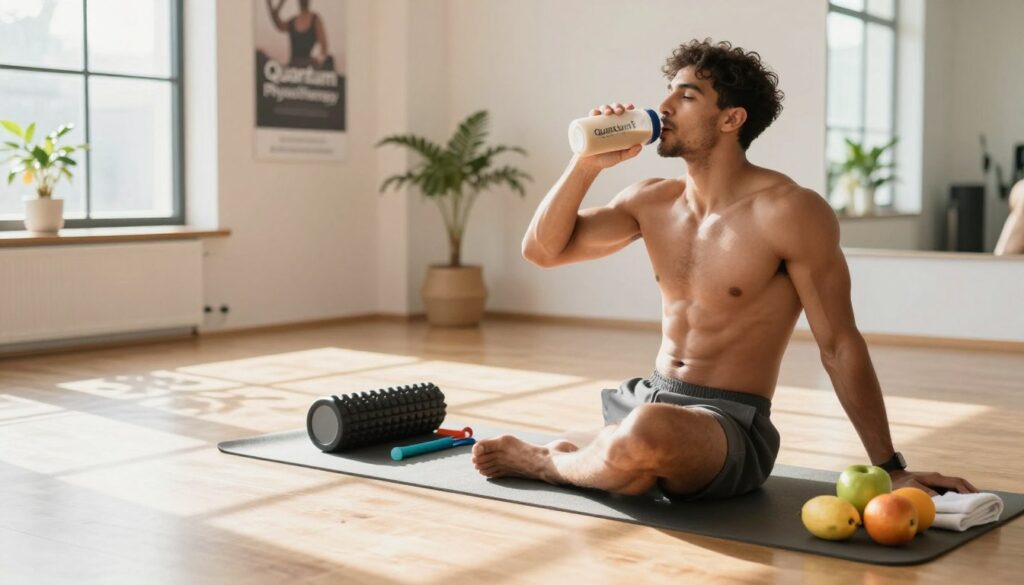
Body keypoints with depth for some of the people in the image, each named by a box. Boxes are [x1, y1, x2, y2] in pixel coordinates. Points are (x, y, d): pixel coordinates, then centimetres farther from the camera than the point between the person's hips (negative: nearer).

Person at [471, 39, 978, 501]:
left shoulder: (790, 213, -14)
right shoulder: (652, 202, 5)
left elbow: (840, 347, -11)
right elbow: (542, 250, 5)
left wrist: (889, 468, -9)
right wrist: (587, 164, -9)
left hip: (731, 425, -5)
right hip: (649, 400, 6)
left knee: (647, 432, -36)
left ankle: (543, 461, -7)